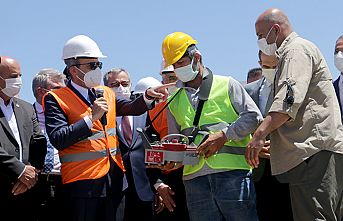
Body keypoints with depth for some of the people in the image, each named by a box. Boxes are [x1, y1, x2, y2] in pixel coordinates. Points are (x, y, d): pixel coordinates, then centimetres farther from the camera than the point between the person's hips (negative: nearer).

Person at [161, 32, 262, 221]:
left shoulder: (226, 85, 8)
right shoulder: (174, 101, 20)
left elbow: (253, 117, 0)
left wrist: (224, 135, -11)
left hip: (232, 171, -4)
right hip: (194, 177, 4)